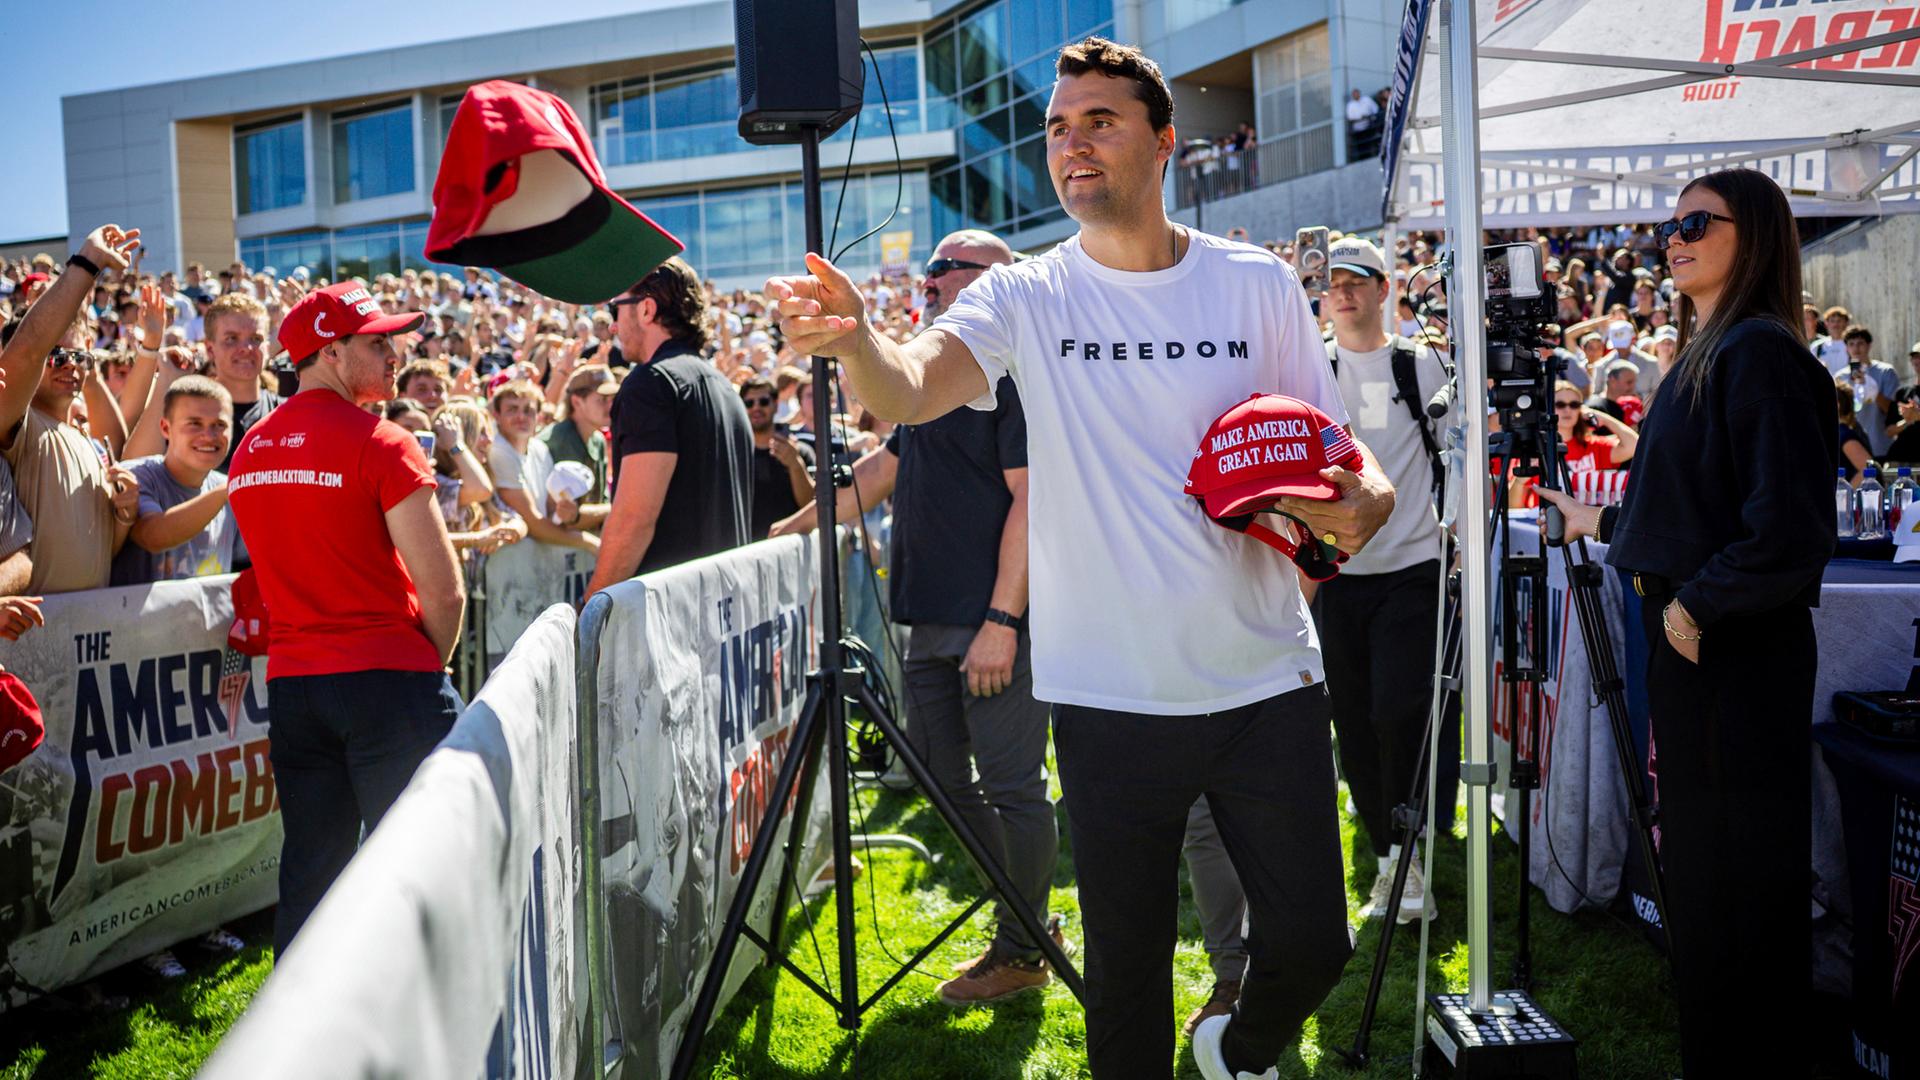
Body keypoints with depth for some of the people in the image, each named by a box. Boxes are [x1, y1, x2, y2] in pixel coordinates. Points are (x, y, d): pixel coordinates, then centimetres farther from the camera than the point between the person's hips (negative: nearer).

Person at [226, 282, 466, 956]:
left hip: (290, 682, 7)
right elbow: (444, 591, -16)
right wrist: (430, 670, 3)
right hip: (387, 679, -6)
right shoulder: (381, 443, -12)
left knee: (309, 871, 14)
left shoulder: (249, 452, 10)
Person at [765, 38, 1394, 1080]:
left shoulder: (1257, 282, 1)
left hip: (1268, 683, 1)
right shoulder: (1027, 297, -3)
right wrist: (853, 340, -44)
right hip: (1112, 698, -1)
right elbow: (912, 388, -21)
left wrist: (1366, 496, -16)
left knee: (1310, 941, 10)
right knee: (1125, 966, 11)